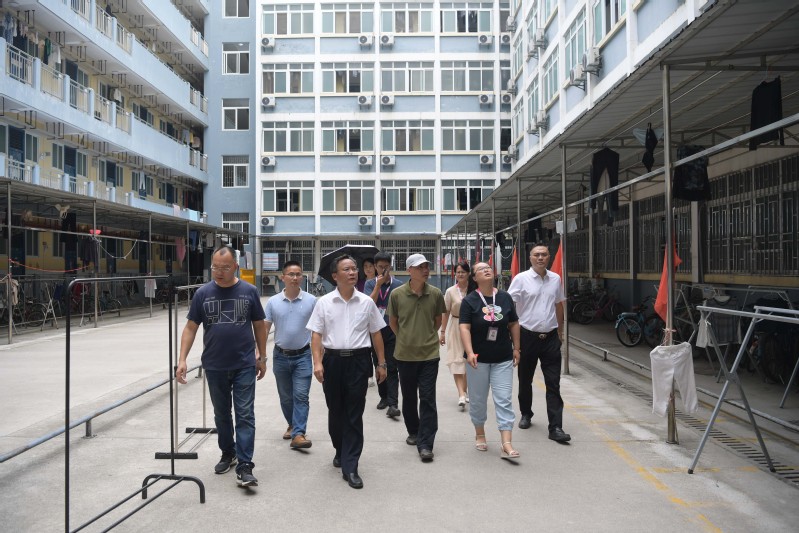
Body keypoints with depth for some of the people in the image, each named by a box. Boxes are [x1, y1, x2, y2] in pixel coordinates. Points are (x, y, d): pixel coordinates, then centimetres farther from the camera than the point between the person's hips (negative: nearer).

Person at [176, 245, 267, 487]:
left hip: (244, 365, -2)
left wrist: (262, 357, 6)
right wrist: (182, 359, -7)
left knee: (245, 415, -2)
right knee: (221, 414, 16)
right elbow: (191, 327, 1)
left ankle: (244, 466, 1)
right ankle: (228, 454, 34)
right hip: (215, 367, 2)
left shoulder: (249, 291, -2)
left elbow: (259, 326, 5)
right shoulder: (203, 293, -1)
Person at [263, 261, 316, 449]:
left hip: (303, 356, -2)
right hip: (281, 356, 2)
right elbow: (265, 329, 2)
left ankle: (298, 434, -8)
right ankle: (292, 425, 36)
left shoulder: (311, 301, -4)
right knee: (285, 396, 15)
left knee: (301, 396, -8)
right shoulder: (273, 302, -1)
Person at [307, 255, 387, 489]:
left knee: (354, 414, 0)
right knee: (335, 411, 15)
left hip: (358, 360, 0)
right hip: (332, 359, 1)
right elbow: (316, 334, 0)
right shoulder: (324, 302, 1)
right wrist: (317, 362, -11)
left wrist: (381, 363, 8)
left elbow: (376, 333, 9)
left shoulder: (366, 302, 4)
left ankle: (350, 467, 7)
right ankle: (340, 451, 39)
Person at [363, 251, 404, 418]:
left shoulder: (398, 284, -1)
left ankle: (393, 404, -9)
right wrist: (378, 285, -15)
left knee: (391, 368, -7)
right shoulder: (370, 284, 4)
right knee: (378, 365, 12)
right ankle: (383, 397, 26)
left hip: (392, 331, -3)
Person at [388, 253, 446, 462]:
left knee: (427, 399, -1)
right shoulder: (397, 294, -8)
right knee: (409, 397, 15)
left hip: (429, 354, 0)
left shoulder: (435, 294, -5)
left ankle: (425, 444, 4)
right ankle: (413, 432, 36)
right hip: (405, 355, 1)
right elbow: (393, 322, 6)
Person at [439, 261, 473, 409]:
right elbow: (446, 312, 2)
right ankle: (461, 394, -10)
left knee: (468, 359, 10)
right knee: (456, 359, -7)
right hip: (455, 326, -1)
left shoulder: (474, 291, -4)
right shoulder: (450, 291, -2)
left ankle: (464, 391, 25)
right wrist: (442, 332, 2)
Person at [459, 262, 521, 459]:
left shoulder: (505, 297, 3)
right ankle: (479, 434, 33)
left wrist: (516, 348, 8)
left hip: (503, 358, 2)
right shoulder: (469, 300, -6)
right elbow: (464, 327, -13)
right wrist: (469, 352, -23)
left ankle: (506, 445, -2)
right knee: (478, 399, 12)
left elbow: (514, 324, 10)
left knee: (504, 400, -3)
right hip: (478, 359, -2)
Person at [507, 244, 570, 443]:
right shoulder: (521, 279, -7)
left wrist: (560, 331, 17)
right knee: (525, 380, 14)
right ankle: (526, 414, 36)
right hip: (528, 336, -2)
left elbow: (559, 305, 16)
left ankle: (556, 427, 2)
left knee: (553, 384, -1)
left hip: (550, 337, 2)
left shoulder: (555, 279, 5)